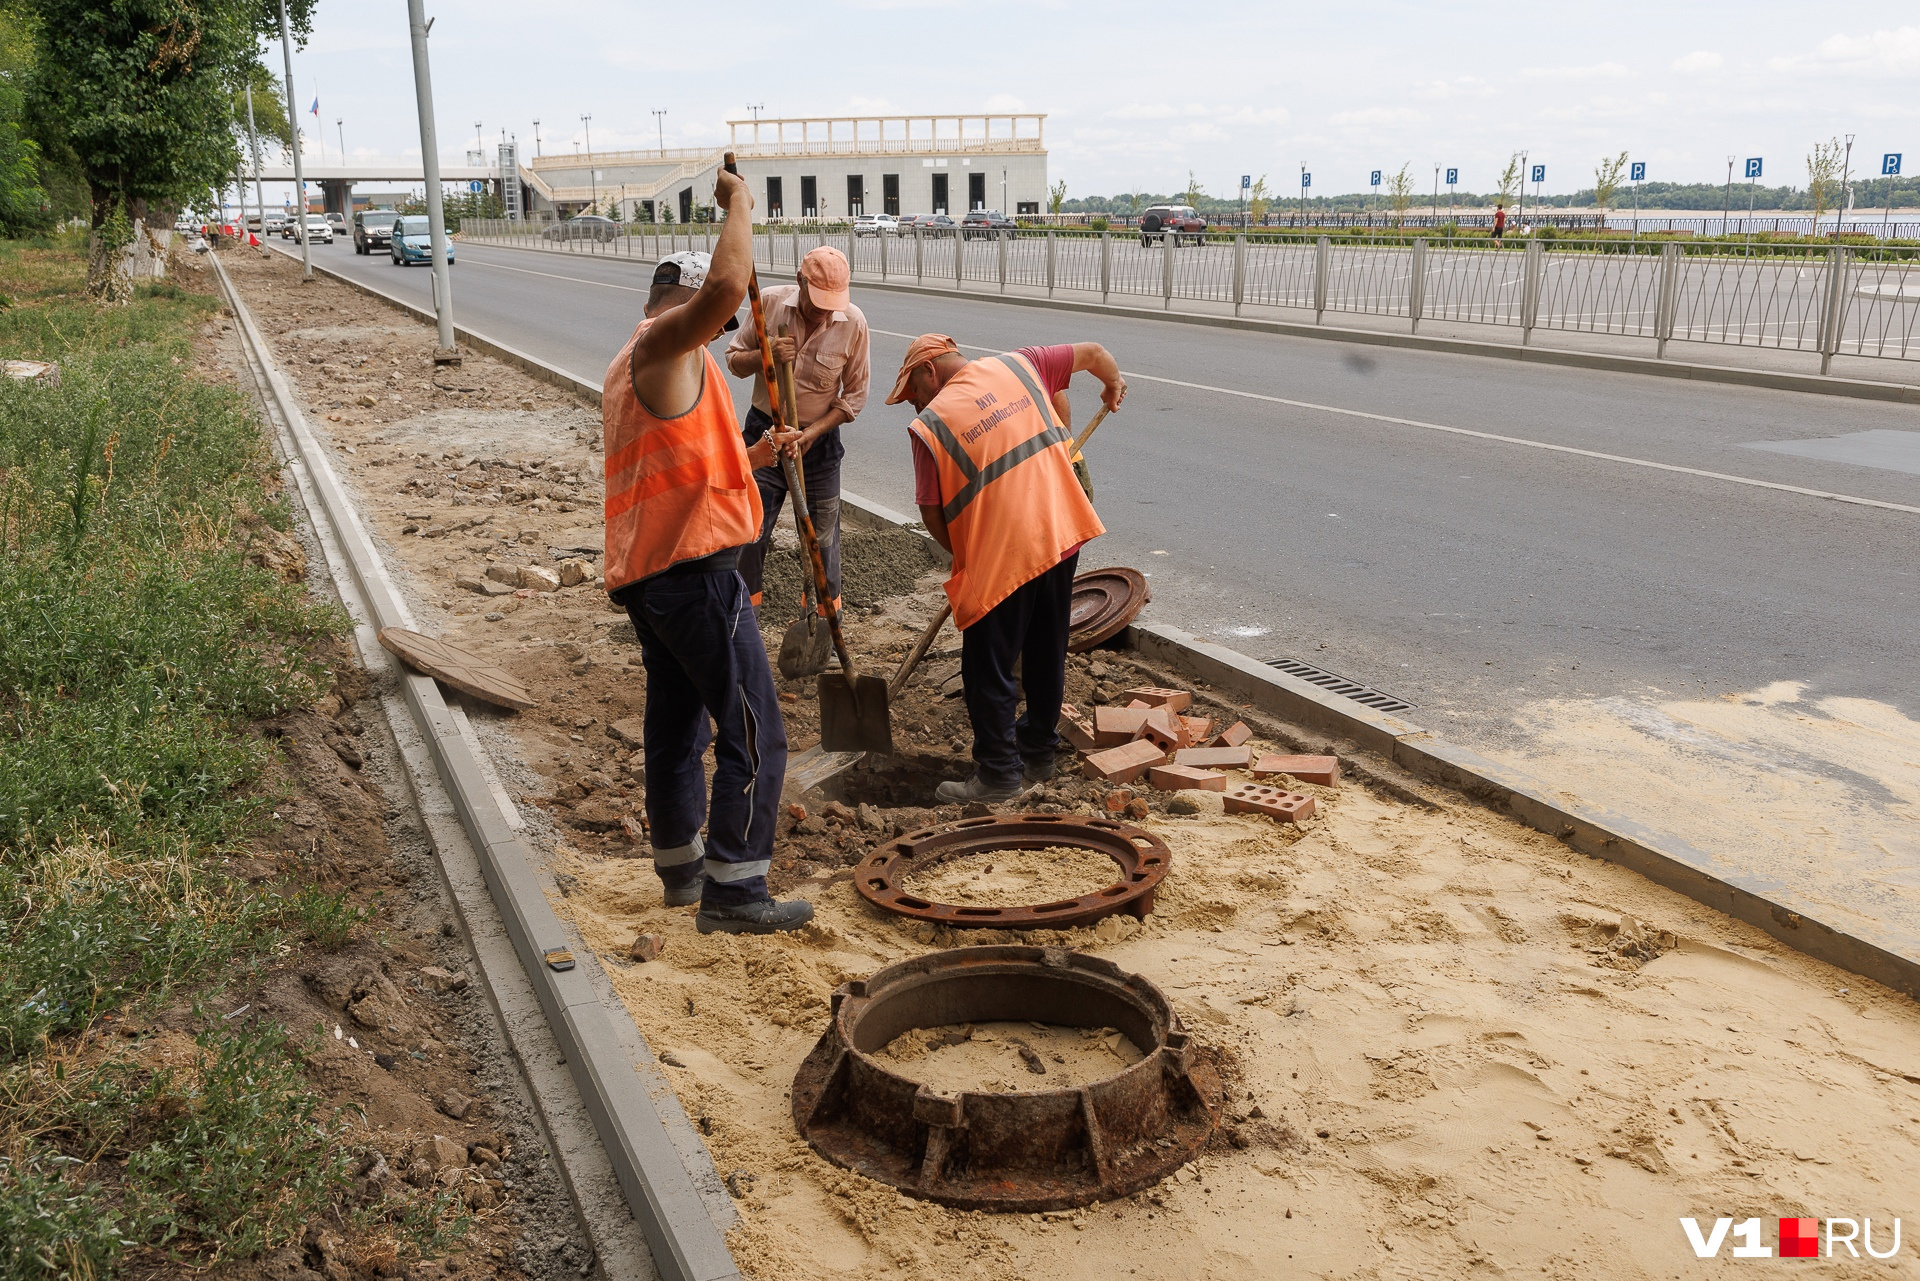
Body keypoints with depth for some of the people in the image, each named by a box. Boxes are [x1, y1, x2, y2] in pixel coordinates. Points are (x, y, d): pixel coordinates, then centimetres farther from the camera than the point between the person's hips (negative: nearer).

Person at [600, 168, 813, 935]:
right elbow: (726, 285, -29)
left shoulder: (625, 371, 22)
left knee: (674, 726, 19)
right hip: (693, 568, -10)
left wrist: (749, 455, 31)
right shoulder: (664, 345, -9)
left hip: (643, 571, 10)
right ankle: (732, 892, -3)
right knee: (753, 732, -6)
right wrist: (738, 203, -13)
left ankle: (680, 869, 32)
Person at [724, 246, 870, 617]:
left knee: (822, 535, 8)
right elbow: (734, 360, 0)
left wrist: (811, 433, -16)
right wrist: (766, 355, -23)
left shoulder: (853, 322, -12)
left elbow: (855, 395, -6)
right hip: (764, 432, 1)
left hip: (819, 439, 0)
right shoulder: (769, 302, -10)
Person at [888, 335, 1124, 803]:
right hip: (1064, 534, 6)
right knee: (1047, 656, 19)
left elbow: (932, 514, -3)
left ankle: (999, 774, 14)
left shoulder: (929, 425, -6)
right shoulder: (1017, 365, 7)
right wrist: (1114, 382, 38)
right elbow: (1093, 352, 17)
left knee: (989, 671, 7)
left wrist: (964, 554, 14)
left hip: (1000, 557, -6)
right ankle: (1038, 754, 32)